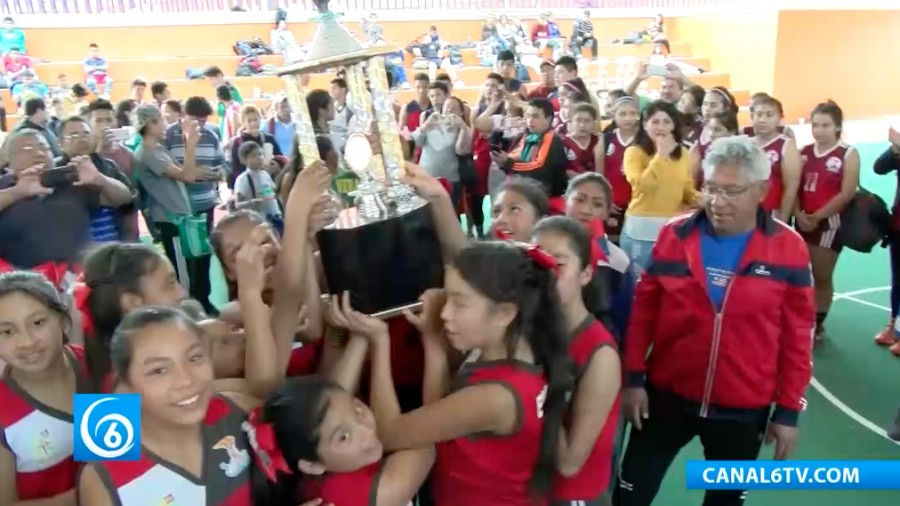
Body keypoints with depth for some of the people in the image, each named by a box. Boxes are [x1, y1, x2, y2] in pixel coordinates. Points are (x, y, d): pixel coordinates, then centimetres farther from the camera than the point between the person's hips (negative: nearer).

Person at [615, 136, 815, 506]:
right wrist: (633, 378, -3)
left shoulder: (788, 248, -8)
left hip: (744, 408, 0)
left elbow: (797, 335, -2)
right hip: (666, 395, 1)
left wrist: (789, 410, -1)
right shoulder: (674, 234, -6)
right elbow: (643, 311, 0)